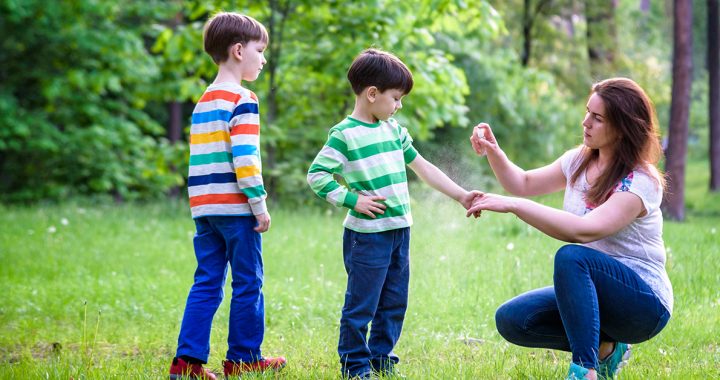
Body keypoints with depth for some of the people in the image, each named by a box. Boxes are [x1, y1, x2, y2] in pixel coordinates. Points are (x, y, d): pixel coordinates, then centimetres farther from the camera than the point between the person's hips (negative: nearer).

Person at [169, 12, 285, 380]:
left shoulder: (203, 102, 18)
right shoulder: (242, 101, -9)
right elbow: (245, 157, -17)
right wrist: (259, 204, -13)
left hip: (205, 208, 8)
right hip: (235, 207, -8)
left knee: (206, 283, 8)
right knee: (247, 284, 3)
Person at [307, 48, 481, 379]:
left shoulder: (394, 130, 13)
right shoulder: (344, 134, -10)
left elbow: (422, 167, 18)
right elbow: (316, 175, -12)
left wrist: (461, 195, 14)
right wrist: (352, 199, -17)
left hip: (400, 230, 7)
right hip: (367, 234, -7)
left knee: (394, 302, 13)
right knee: (361, 303, -2)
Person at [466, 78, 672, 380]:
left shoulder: (641, 181, -19)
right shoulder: (580, 160, 5)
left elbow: (585, 231, -33)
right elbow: (525, 184, 17)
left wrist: (512, 205, -33)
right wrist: (493, 152, -3)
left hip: (644, 303, -8)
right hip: (591, 291, 8)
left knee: (571, 257, -35)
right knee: (511, 320, -11)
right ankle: (604, 348, 6)